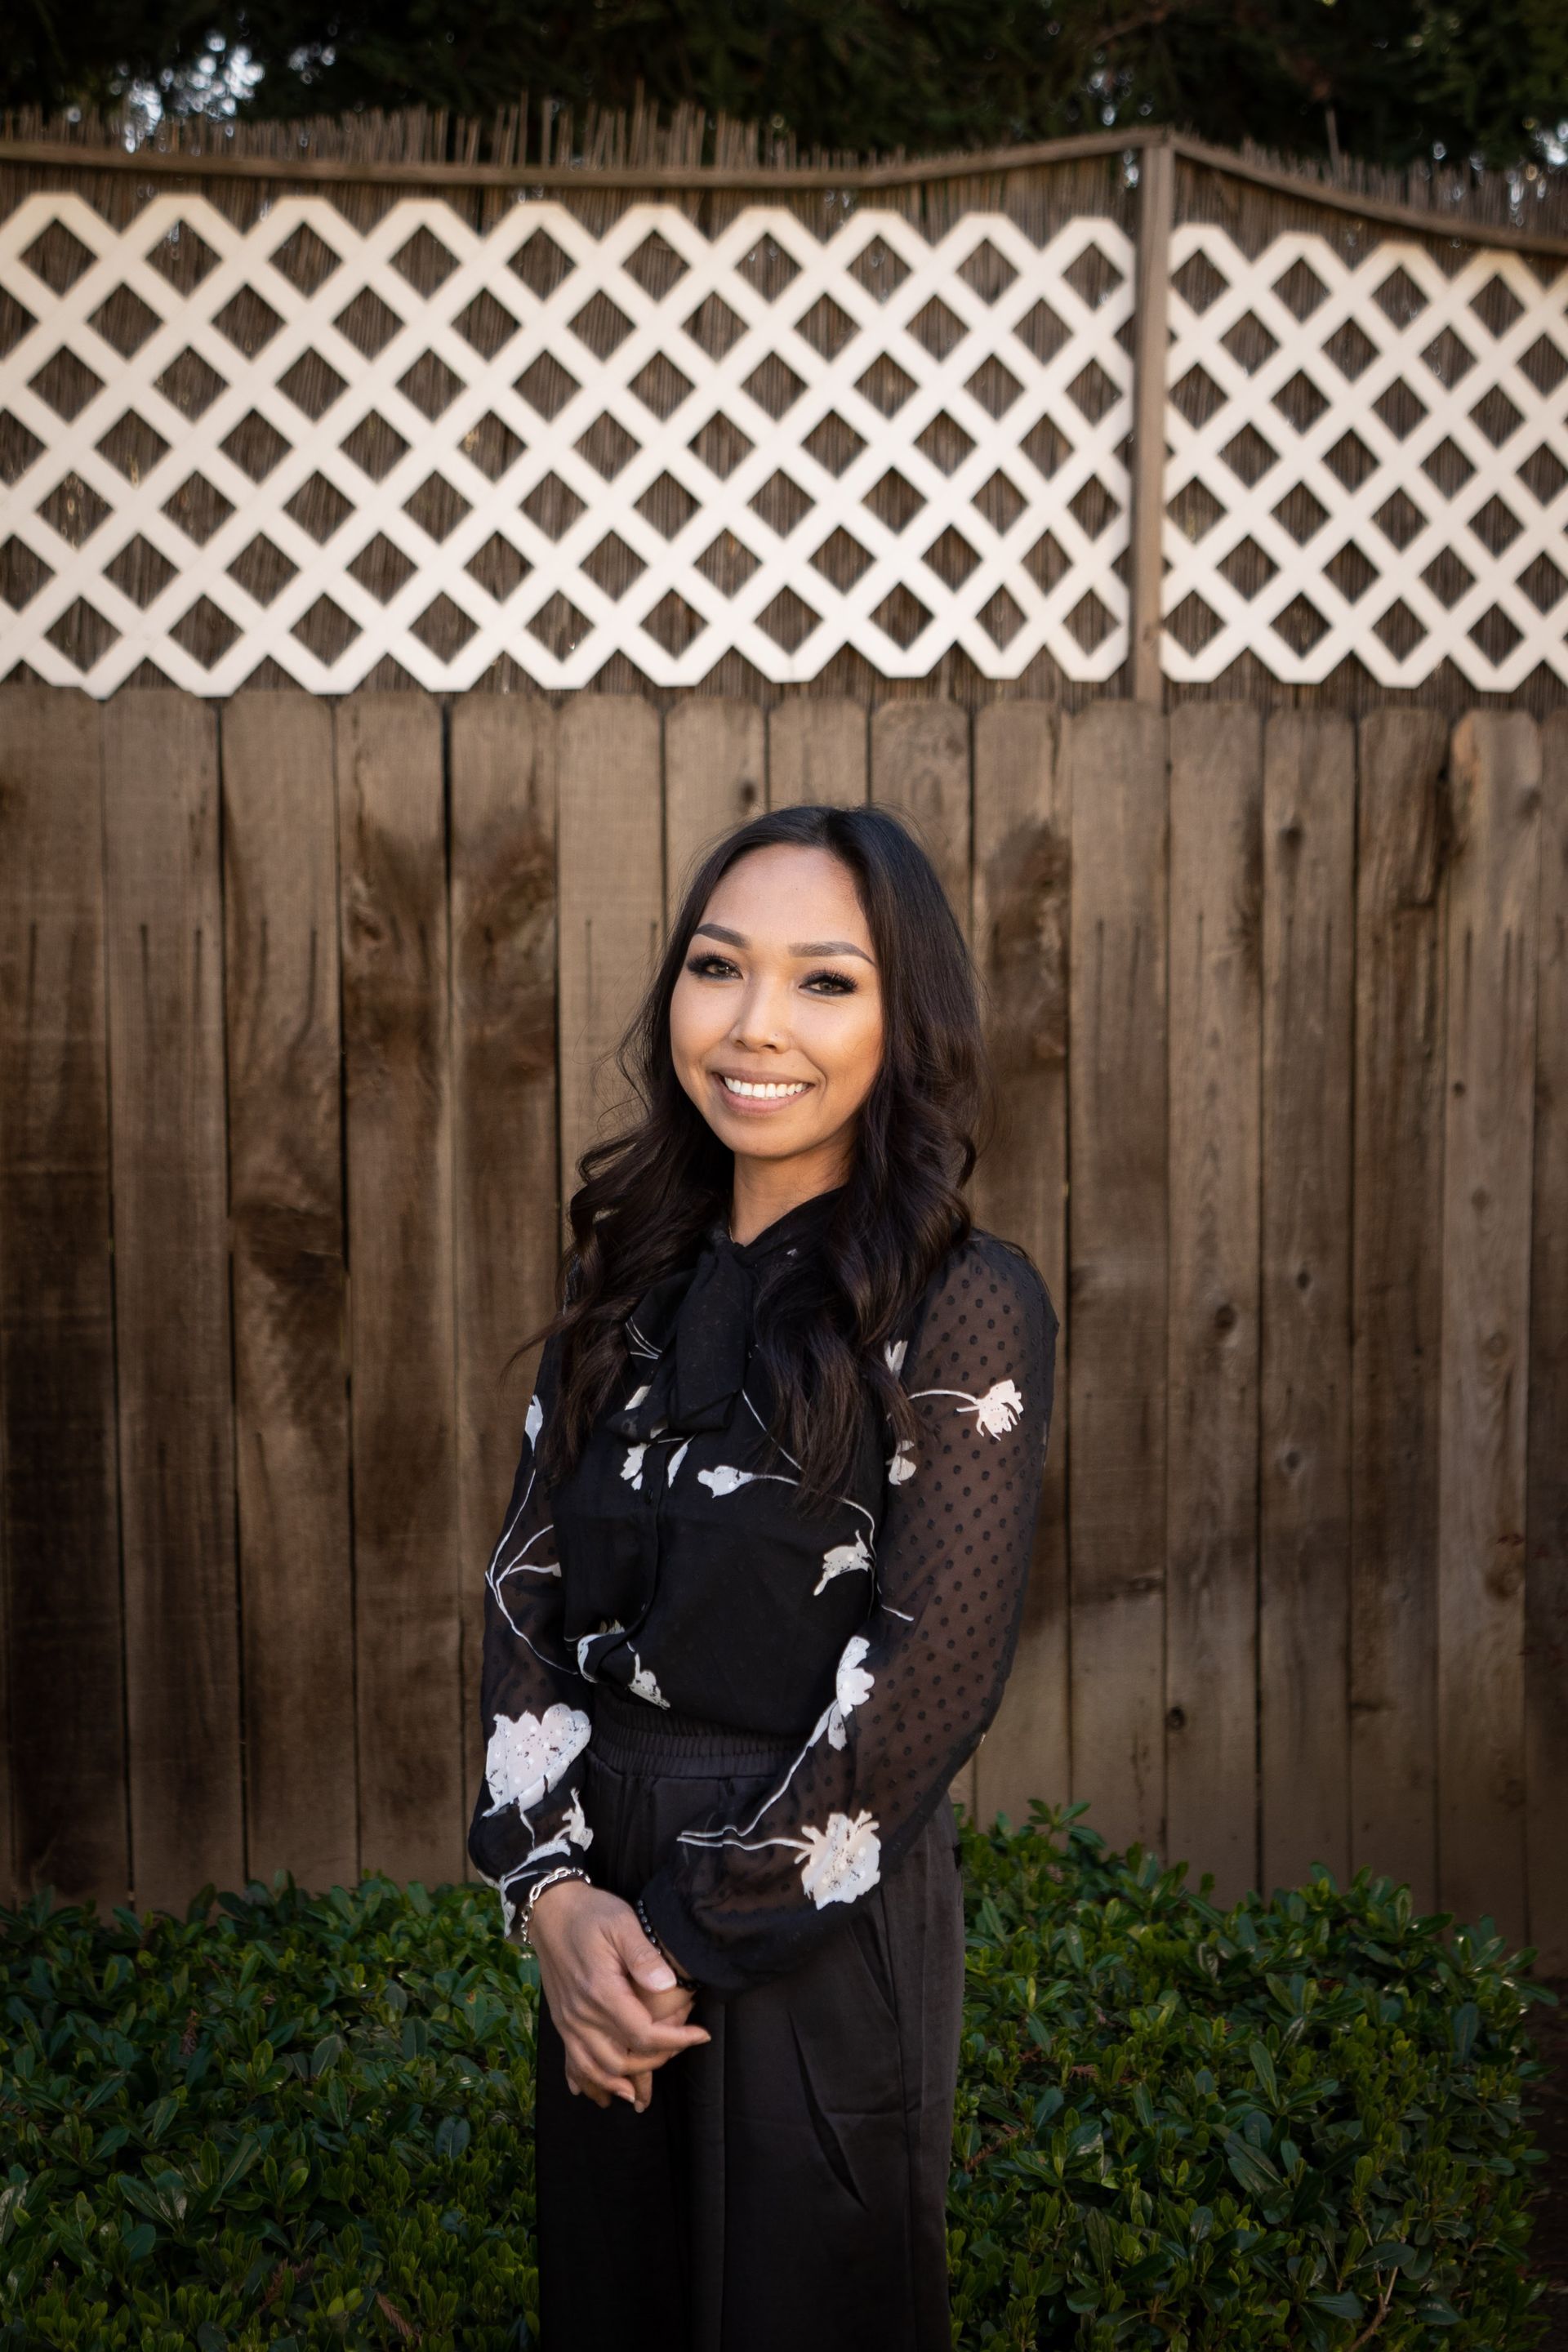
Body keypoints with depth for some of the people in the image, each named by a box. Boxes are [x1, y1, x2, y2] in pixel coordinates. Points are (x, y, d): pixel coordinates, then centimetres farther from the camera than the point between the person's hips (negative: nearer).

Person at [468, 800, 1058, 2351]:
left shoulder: (965, 1307, -14)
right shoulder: (633, 1281, 4)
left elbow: (929, 1681, -17)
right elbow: (530, 1586, 2)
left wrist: (699, 1939, -13)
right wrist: (551, 1879, -11)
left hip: (820, 1923, -5)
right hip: (609, 1908, 6)